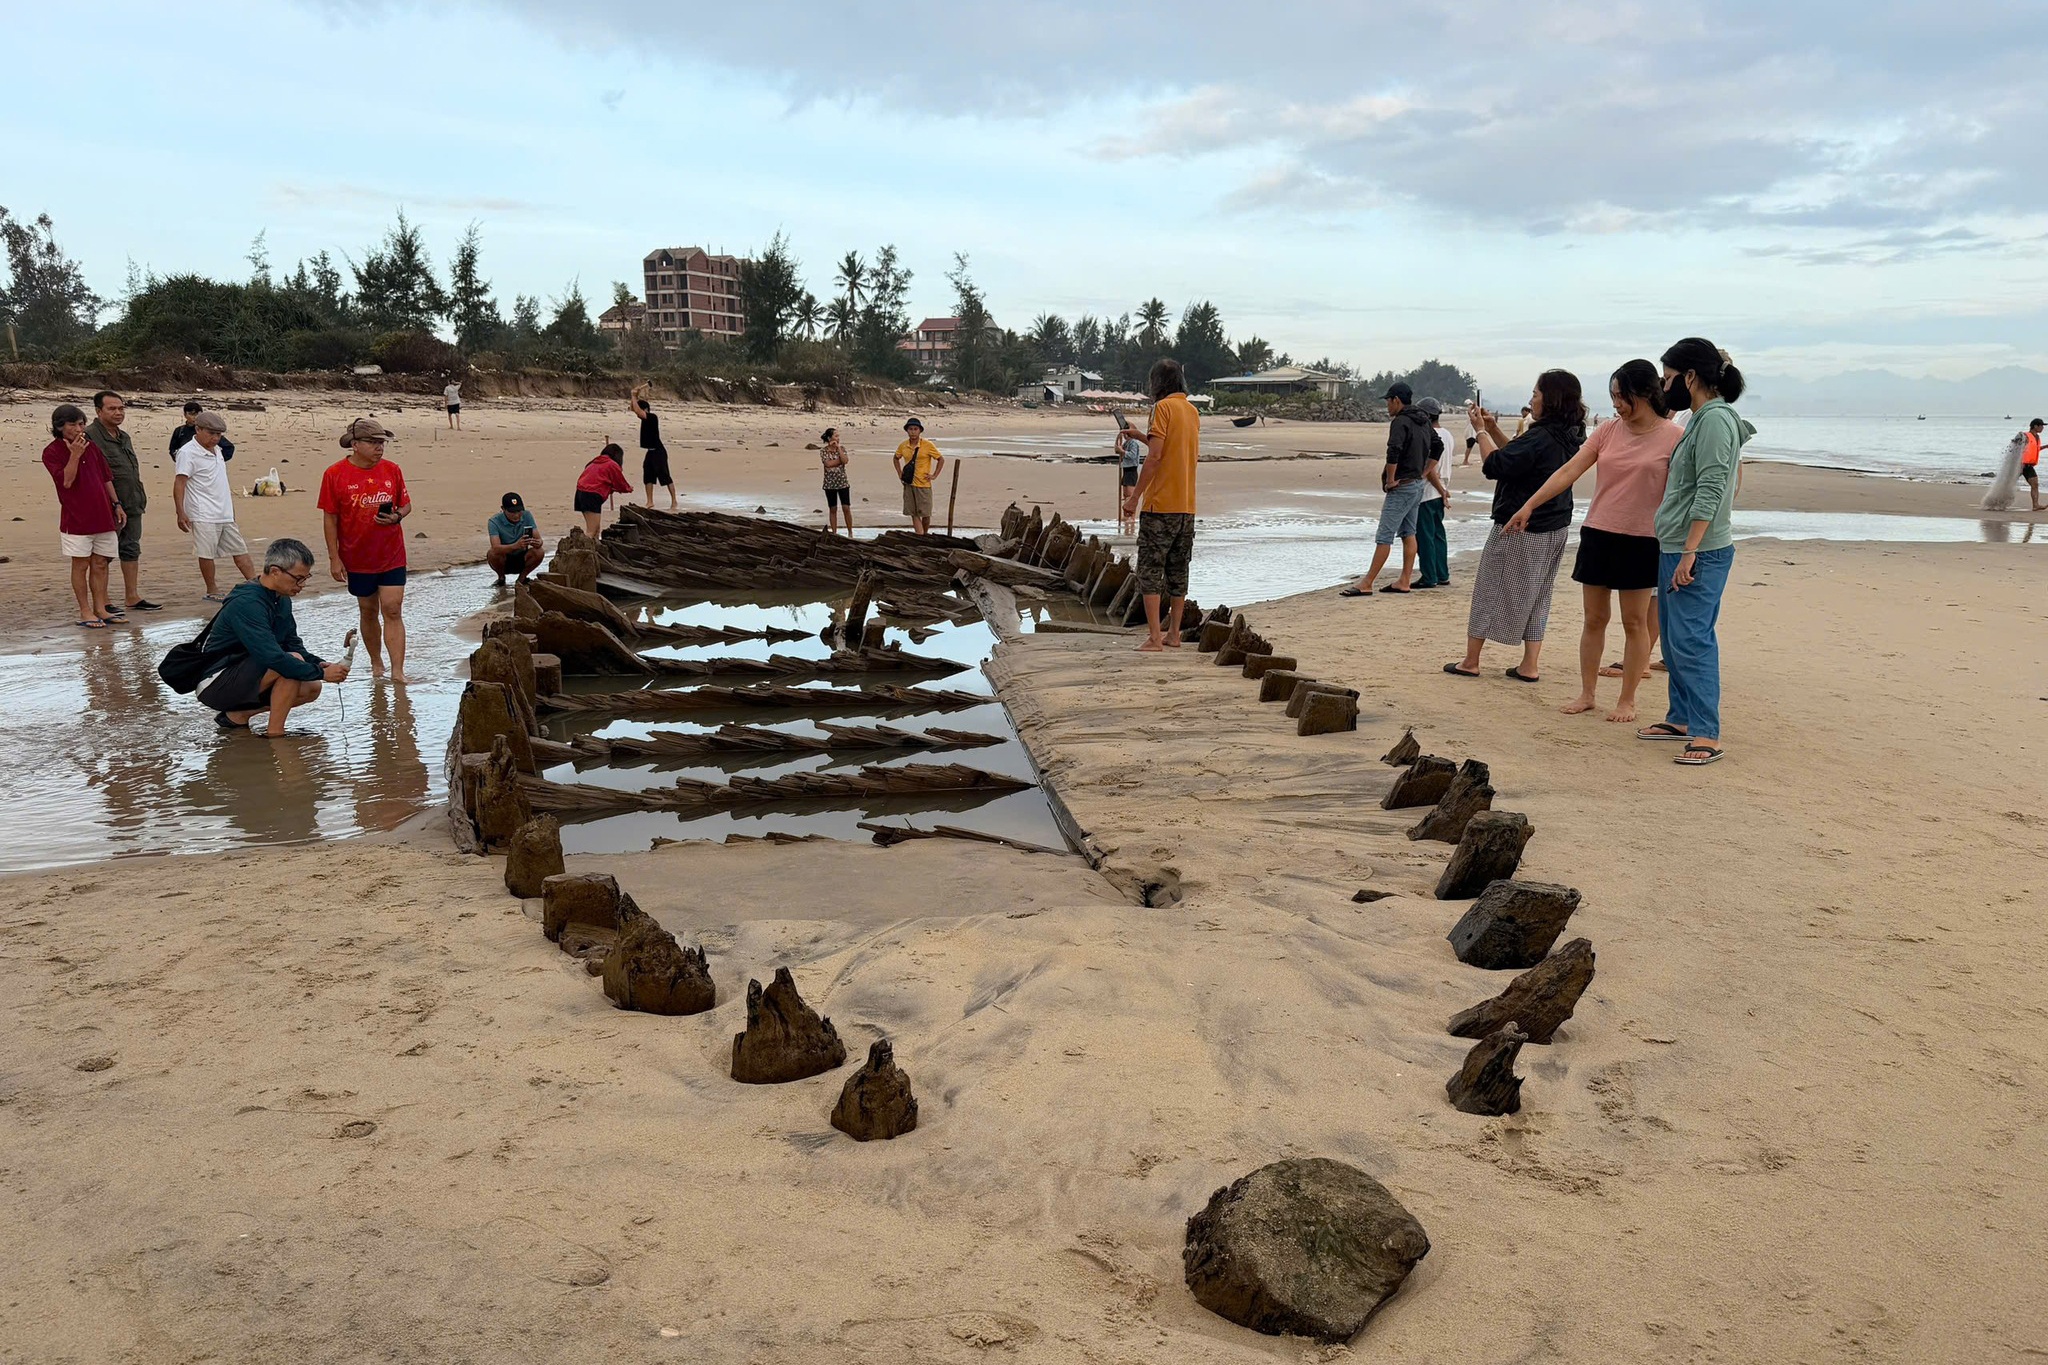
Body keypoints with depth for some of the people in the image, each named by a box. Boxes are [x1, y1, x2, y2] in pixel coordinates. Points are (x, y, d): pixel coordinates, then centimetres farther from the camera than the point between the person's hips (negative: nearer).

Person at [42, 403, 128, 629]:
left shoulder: (91, 446, 10)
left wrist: (116, 504, 11)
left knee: (100, 564, 7)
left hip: (103, 516, 5)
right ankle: (85, 612, 7)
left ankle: (100, 609, 13)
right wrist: (75, 454, -22)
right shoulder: (52, 452, -5)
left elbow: (106, 478, 16)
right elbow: (66, 480, -17)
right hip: (76, 519, -5)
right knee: (80, 565, 1)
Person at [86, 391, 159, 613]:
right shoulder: (90, 436, -12)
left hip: (132, 505, 9)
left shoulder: (124, 437, 17)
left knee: (131, 549, 13)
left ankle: (132, 597, 21)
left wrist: (141, 496, 19)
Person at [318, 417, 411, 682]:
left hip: (392, 556, 1)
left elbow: (406, 504, 12)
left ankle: (397, 672, -7)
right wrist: (334, 558, -7)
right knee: (368, 611, 12)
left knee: (393, 610, -6)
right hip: (357, 558, -1)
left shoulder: (392, 470, 0)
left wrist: (397, 516, -13)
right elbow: (330, 518, -4)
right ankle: (376, 664, 29)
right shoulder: (335, 474, -7)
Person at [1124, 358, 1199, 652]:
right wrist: (1143, 437, 28)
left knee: (1150, 570, -5)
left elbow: (1155, 456, -16)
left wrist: (1134, 495, -11)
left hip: (1160, 504, -7)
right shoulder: (1193, 411, 14)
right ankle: (1173, 633, 18)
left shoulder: (1163, 407, -9)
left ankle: (1154, 638, -9)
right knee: (1178, 571, 12)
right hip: (1187, 506, 7)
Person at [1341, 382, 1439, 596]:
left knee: (1384, 536, -8)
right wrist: (1424, 474, 20)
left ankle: (1366, 584, -7)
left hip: (1401, 487, -10)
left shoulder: (1400, 422, -17)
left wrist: (1390, 479, -19)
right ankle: (1404, 581, 17)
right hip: (1418, 485, 10)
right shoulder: (1423, 422, 12)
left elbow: (1393, 452, -30)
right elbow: (1438, 446, 23)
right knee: (1408, 533, 13)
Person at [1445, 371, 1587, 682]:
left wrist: (1481, 431, -10)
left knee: (1489, 590, 4)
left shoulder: (1540, 437, -23)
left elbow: (1494, 466, -22)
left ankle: (1470, 662, 10)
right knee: (1535, 597, 15)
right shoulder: (1569, 438, 6)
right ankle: (1530, 666, 15)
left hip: (1518, 530, -8)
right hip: (1555, 530, 8)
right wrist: (1494, 430, 11)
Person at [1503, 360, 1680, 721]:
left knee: (1635, 622, 5)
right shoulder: (1609, 430, 5)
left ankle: (1627, 701, 14)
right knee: (1594, 618, 9)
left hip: (1641, 541, -4)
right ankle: (1586, 694, 19)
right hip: (1598, 534, 4)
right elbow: (1569, 471, 3)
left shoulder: (1673, 437, -7)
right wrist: (1529, 506, -3)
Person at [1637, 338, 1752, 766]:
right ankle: (1681, 718, 24)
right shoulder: (1701, 420, 16)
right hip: (1675, 549, 10)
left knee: (1692, 640, -10)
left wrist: (1690, 553, -23)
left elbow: (1709, 493, -21)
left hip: (1700, 553, -10)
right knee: (1674, 638, 15)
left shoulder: (1715, 420, -14)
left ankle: (1707, 735, -8)